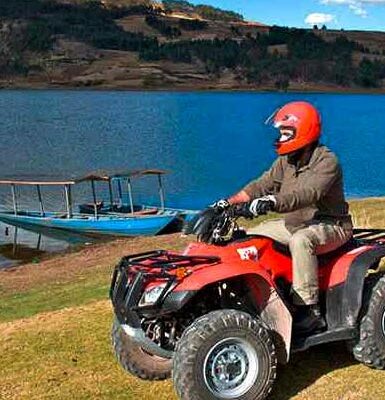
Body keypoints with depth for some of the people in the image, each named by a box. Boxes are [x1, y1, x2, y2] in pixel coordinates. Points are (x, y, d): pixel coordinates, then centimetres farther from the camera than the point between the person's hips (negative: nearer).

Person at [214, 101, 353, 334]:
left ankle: (310, 310, -33)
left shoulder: (327, 161, -18)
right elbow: (262, 185, 3)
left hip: (330, 225, -9)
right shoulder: (286, 161, 8)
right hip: (295, 224, 9)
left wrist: (272, 202, -51)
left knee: (301, 240, -39)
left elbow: (308, 194, -35)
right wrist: (230, 202, -12)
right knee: (251, 237, 1)